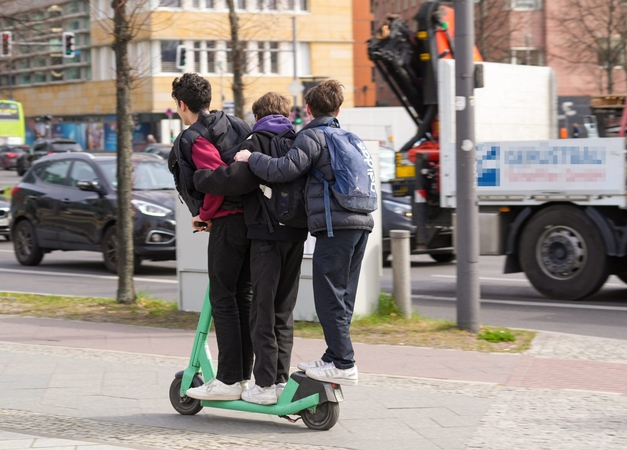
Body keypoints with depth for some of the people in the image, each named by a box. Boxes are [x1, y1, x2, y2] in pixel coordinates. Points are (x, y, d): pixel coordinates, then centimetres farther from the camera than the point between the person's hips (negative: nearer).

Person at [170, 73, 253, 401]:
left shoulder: (195, 137, -7)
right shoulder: (237, 125, 17)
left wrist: (205, 214, -7)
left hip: (227, 220, -8)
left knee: (222, 299, -4)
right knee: (243, 296, 13)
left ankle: (228, 380, -5)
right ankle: (243, 374, 16)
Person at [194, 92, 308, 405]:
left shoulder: (257, 142, -5)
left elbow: (238, 178, -20)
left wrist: (198, 178, -9)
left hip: (267, 234, -6)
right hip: (296, 234, 6)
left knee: (263, 310, -2)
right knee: (284, 310, 12)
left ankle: (265, 385, -4)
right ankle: (281, 379, 12)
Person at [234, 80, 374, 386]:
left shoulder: (312, 136, -2)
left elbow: (284, 169, -13)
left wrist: (250, 158, 1)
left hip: (335, 225, -8)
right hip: (361, 223, 8)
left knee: (330, 297, -5)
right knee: (341, 297, 13)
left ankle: (343, 365, -6)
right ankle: (335, 358, 17)